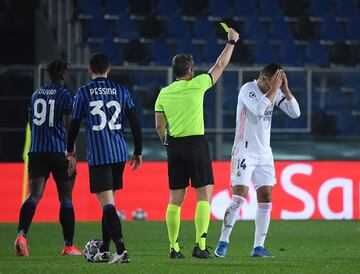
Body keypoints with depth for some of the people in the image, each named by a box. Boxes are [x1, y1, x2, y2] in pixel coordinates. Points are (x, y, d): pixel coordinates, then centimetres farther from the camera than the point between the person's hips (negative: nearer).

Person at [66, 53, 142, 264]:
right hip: (120, 154, 4)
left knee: (107, 203, -9)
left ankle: (121, 250, -23)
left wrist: (71, 152, 19)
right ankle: (104, 250, 22)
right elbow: (135, 123, 7)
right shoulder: (121, 91, 8)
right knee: (109, 201, 17)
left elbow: (74, 124, 5)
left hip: (98, 156, -4)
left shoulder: (84, 92, 0)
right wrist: (138, 152, 15)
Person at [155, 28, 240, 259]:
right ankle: (200, 244, -13)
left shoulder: (164, 93, 7)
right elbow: (220, 66, 7)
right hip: (196, 144, -5)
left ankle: (174, 247, 6)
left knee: (175, 199, 7)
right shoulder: (196, 85, -5)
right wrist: (231, 42, 19)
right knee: (204, 195, -2)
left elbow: (159, 126, 10)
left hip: (175, 146, 5)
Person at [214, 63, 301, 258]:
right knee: (239, 196, -14)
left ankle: (258, 246, 3)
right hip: (244, 152, -6)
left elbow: (295, 113, 2)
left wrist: (285, 89, -8)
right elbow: (259, 109, -28)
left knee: (265, 198, 0)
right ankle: (223, 242, -7)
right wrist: (274, 88, -22)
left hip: (264, 154, 6)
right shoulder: (248, 89, -11)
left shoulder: (275, 93, 7)